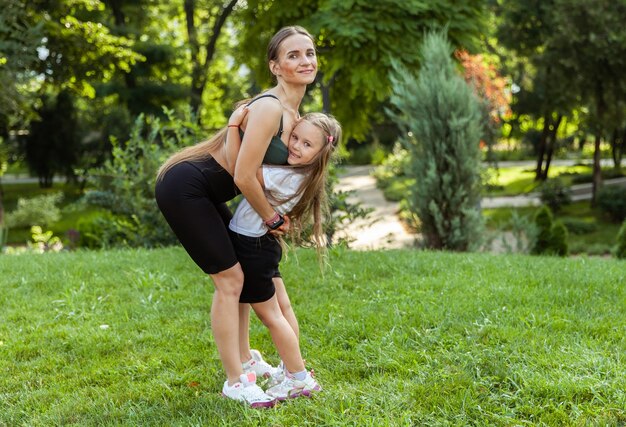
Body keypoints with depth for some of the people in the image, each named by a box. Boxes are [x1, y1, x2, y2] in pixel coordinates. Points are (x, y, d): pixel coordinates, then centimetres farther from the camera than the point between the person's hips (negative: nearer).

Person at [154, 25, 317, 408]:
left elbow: (275, 169, 19)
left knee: (238, 273, 16)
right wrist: (271, 218, -10)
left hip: (205, 192, 10)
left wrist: (279, 216, 9)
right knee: (230, 279, -6)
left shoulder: (292, 112, 8)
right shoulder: (269, 108, -22)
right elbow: (244, 177, -25)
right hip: (184, 189, -10)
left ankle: (242, 364, 30)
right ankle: (235, 382, 5)